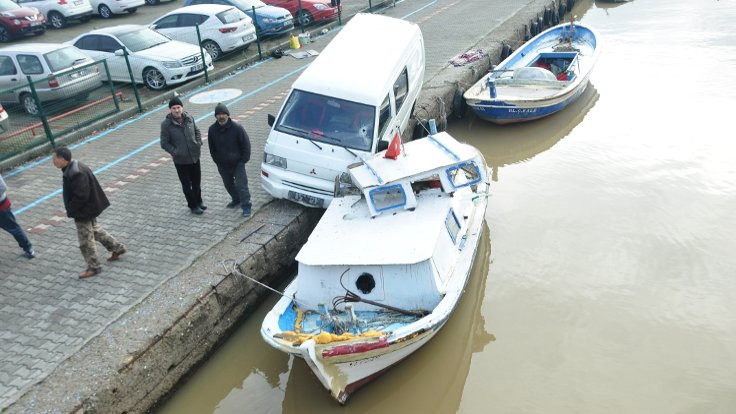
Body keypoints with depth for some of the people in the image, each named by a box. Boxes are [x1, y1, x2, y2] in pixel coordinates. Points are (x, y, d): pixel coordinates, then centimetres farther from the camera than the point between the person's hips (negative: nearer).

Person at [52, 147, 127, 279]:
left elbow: (81, 196, -29)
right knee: (95, 230, 26)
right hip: (89, 208, 10)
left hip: (83, 212, -10)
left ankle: (93, 267, 19)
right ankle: (118, 248, 37)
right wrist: (71, 208, 13)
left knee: (86, 240, 4)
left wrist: (70, 210, -16)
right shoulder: (73, 167, 2)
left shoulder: (76, 174, -30)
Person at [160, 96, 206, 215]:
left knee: (197, 182, 19)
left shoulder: (189, 118, -4)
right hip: (180, 161, -4)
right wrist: (175, 152, -21)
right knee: (187, 184, 11)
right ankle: (193, 206, 28)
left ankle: (198, 202, 40)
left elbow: (197, 131, 13)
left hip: (195, 157, 4)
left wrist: (199, 143, -3)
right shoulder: (166, 124, -15)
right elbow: (164, 143, -10)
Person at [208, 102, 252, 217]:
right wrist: (217, 161, 6)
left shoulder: (237, 127, -16)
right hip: (223, 165, 5)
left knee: (241, 184, -6)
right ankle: (236, 200, 41)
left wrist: (244, 160, -10)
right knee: (228, 184, 19)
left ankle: (246, 206, 2)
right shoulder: (212, 130, -5)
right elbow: (212, 148, 7)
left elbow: (246, 144, -9)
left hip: (237, 163, -4)